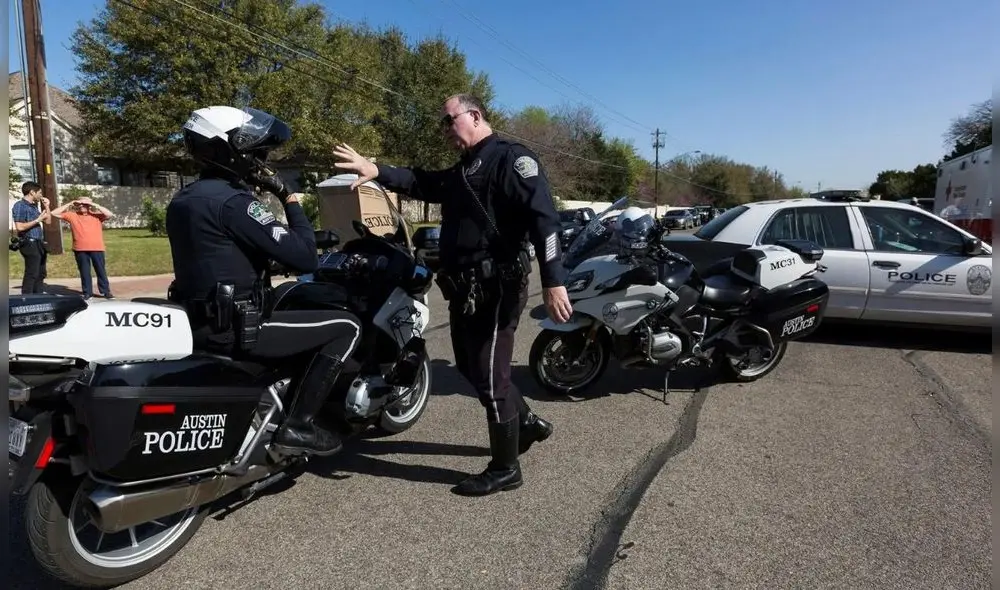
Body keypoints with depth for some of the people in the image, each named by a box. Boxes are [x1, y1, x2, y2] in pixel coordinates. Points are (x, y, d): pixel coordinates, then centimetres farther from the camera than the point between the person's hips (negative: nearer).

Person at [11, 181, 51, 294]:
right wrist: (38, 220, -14)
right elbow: (20, 227, -18)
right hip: (30, 244, -9)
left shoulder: (34, 206, 16)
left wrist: (46, 206, 15)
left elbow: (47, 221, 23)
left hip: (39, 244, 9)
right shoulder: (20, 205, -9)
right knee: (31, 274, -9)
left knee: (40, 274, 14)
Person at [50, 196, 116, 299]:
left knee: (101, 271, 5)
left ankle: (106, 292, 11)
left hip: (97, 249, -2)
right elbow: (54, 213, 8)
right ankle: (87, 292, 14)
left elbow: (110, 215, -13)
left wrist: (94, 205, -10)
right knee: (84, 272, 8)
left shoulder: (97, 215, 3)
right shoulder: (72, 216, 9)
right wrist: (69, 204, 4)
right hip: (80, 249, 2)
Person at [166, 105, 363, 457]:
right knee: (346, 327, -6)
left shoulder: (183, 199, 12)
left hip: (199, 319, 10)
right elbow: (305, 259, -21)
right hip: (234, 328, -10)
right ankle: (296, 425, -4)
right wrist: (291, 199, -10)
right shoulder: (233, 201, -18)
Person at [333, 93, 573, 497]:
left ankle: (505, 469, 15)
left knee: (489, 377, -3)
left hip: (496, 287, -10)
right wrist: (376, 171, -1)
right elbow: (421, 183, 15)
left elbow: (543, 217, -20)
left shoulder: (511, 158, -9)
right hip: (466, 288, 10)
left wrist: (553, 281, -29)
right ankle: (527, 424, 39)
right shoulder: (461, 171, 23)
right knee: (472, 367, 20)